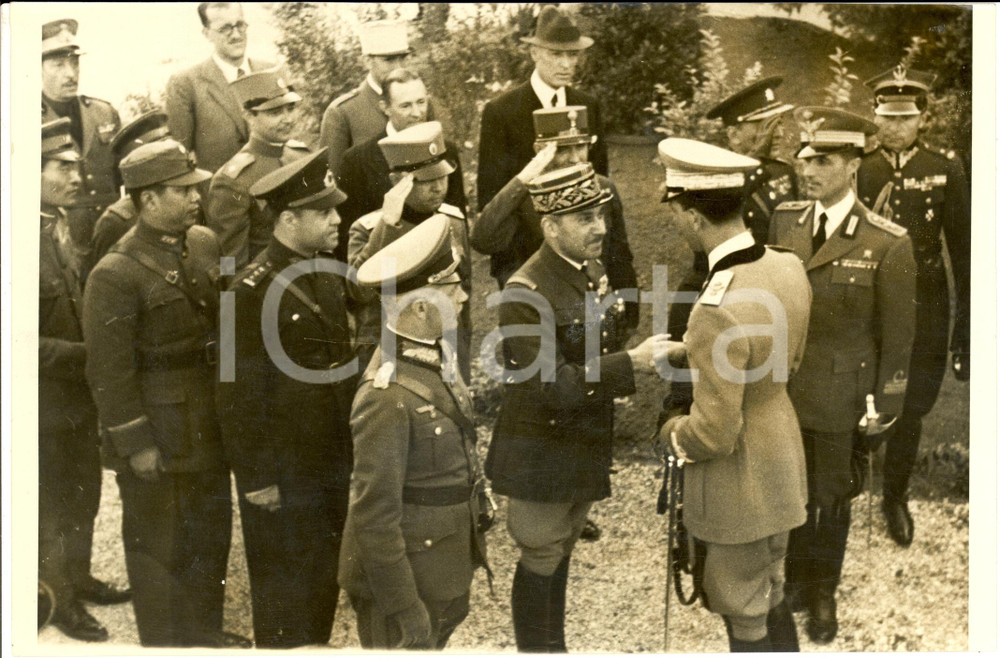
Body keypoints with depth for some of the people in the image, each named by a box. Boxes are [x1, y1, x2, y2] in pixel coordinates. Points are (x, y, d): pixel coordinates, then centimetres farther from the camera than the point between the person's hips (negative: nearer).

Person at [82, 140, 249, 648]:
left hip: (209, 429, 7)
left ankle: (205, 629, 40)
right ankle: (162, 642, 27)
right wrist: (135, 445, -17)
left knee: (212, 532, 20)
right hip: (156, 440, -7)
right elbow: (110, 372, -18)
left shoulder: (205, 244, 3)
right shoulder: (115, 275, -19)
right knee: (158, 545, 9)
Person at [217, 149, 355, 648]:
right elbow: (240, 393, -18)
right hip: (285, 470, -7)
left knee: (326, 572, 19)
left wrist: (350, 447, 16)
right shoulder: (252, 290, -19)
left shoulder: (327, 278, 6)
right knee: (285, 583, 9)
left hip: (333, 461, 7)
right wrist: (256, 477, -17)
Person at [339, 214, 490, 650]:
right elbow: (373, 515, -25)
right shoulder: (388, 396, -28)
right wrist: (403, 606, -21)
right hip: (406, 578, -8)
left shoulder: (435, 356, 0)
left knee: (434, 644, 24)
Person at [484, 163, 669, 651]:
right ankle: (535, 647, 24)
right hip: (542, 457, -8)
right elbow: (552, 387, -28)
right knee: (540, 562, 8)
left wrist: (619, 376, 2)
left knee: (561, 552, 21)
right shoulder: (526, 293, -24)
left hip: (585, 447, 8)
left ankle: (556, 645, 37)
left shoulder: (595, 274, 3)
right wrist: (631, 364, -32)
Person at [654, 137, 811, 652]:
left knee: (745, 619, 14)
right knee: (771, 595, 27)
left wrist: (671, 432, -6)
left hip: (738, 484, -8)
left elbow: (715, 433, -28)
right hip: (782, 464, 8)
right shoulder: (789, 267, -9)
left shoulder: (718, 313, -35)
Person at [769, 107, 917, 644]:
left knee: (831, 500, 14)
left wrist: (881, 416, -6)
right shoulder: (783, 221, -2)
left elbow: (896, 339, -9)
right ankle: (795, 578, 38)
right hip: (780, 393, 3)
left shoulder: (887, 245, -15)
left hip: (839, 403, -3)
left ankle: (823, 594, 36)